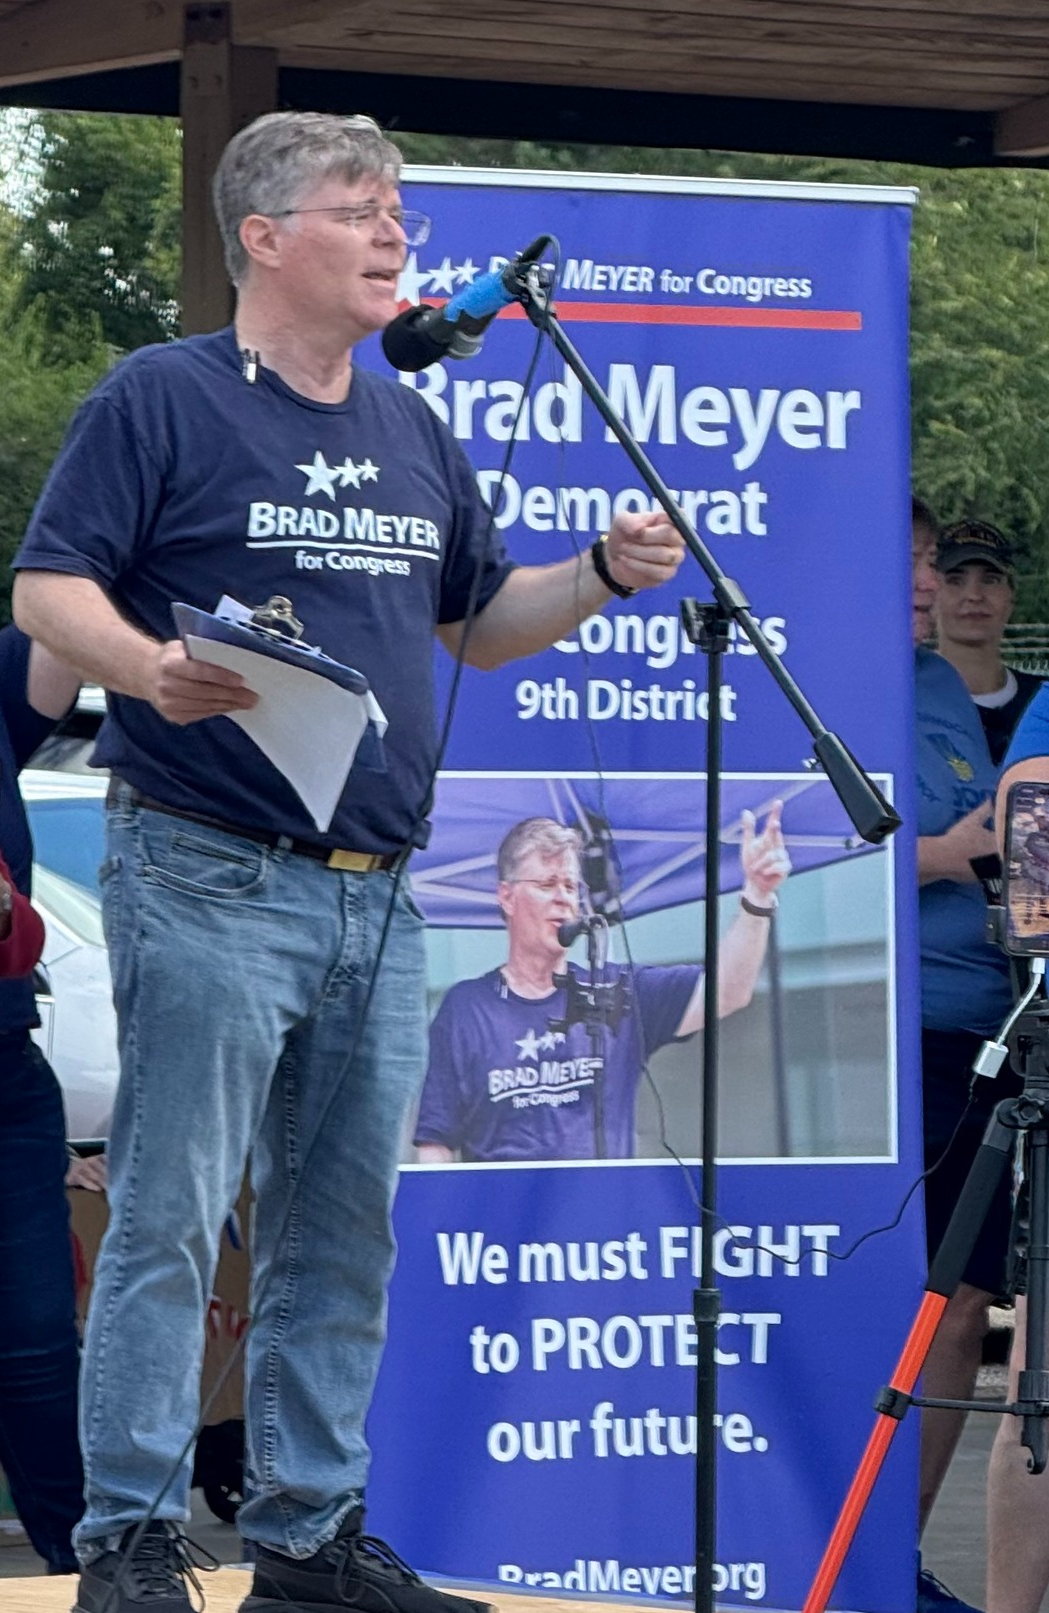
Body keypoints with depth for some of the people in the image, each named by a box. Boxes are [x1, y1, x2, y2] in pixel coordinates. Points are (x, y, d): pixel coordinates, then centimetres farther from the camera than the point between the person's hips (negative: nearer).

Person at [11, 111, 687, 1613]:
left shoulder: (414, 431, 18)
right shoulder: (161, 401, -3)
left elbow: (477, 623, 24)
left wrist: (603, 576, 7)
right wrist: (149, 667, -27)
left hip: (378, 895, 7)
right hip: (209, 880, -7)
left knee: (344, 1234, 9)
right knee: (169, 1219, -7)